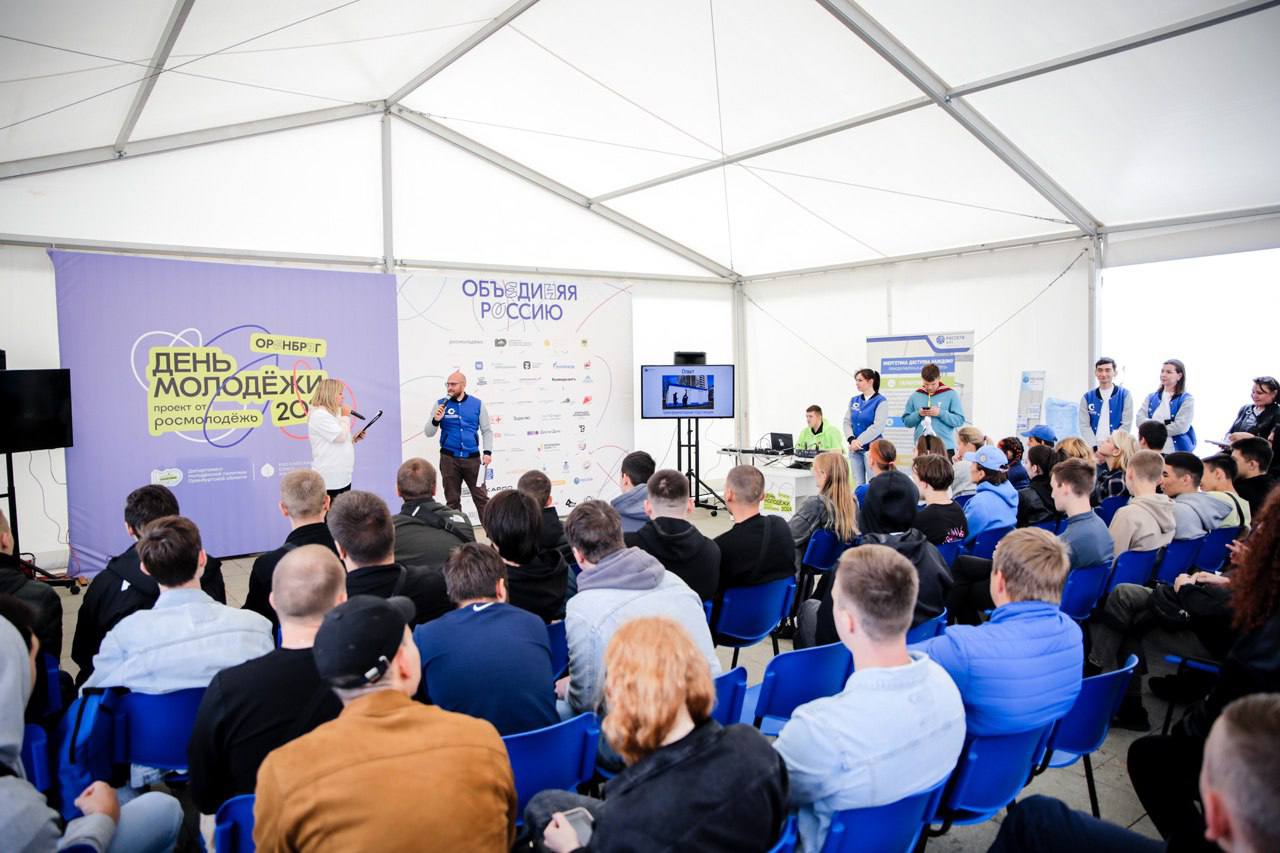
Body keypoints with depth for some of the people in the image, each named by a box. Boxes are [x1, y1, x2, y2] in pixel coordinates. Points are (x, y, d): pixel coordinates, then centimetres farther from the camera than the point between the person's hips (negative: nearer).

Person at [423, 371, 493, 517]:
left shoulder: (477, 404, 2)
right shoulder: (441, 404, 2)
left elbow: (487, 430, 9)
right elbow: (428, 433, 4)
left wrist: (487, 452, -2)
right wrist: (436, 420, -16)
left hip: (472, 458, -1)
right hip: (449, 458, 1)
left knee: (481, 497, 1)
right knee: (452, 500, 8)